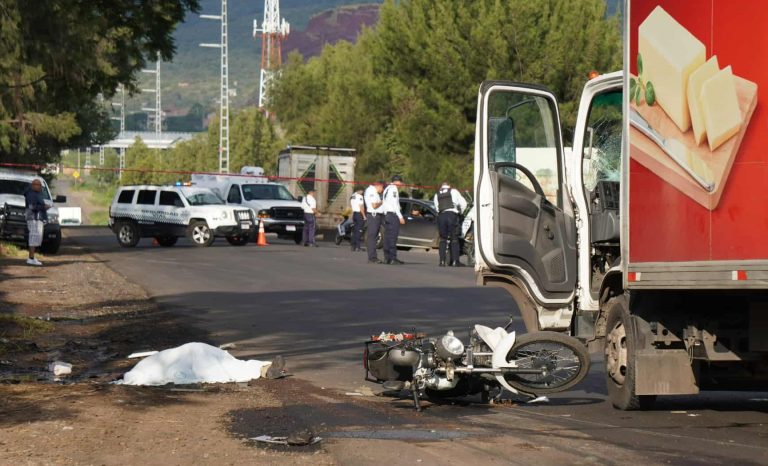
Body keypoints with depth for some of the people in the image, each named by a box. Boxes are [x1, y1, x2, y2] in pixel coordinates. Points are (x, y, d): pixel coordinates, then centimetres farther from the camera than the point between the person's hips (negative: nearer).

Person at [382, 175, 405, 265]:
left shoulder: (387, 189, 19)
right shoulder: (394, 188, -9)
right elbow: (394, 204, -16)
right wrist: (400, 217, -15)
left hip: (386, 214, 10)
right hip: (393, 214, -10)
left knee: (387, 237, 9)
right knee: (393, 237, -11)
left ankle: (387, 258, 9)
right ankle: (393, 258, -15)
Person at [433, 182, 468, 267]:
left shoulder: (437, 195, 22)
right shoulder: (453, 191, 14)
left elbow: (437, 208, 12)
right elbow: (463, 203, 9)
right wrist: (460, 212, 25)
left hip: (441, 215, 2)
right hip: (452, 214, -2)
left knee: (443, 239, 8)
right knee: (454, 239, 2)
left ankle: (442, 261, 0)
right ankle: (455, 261, -3)